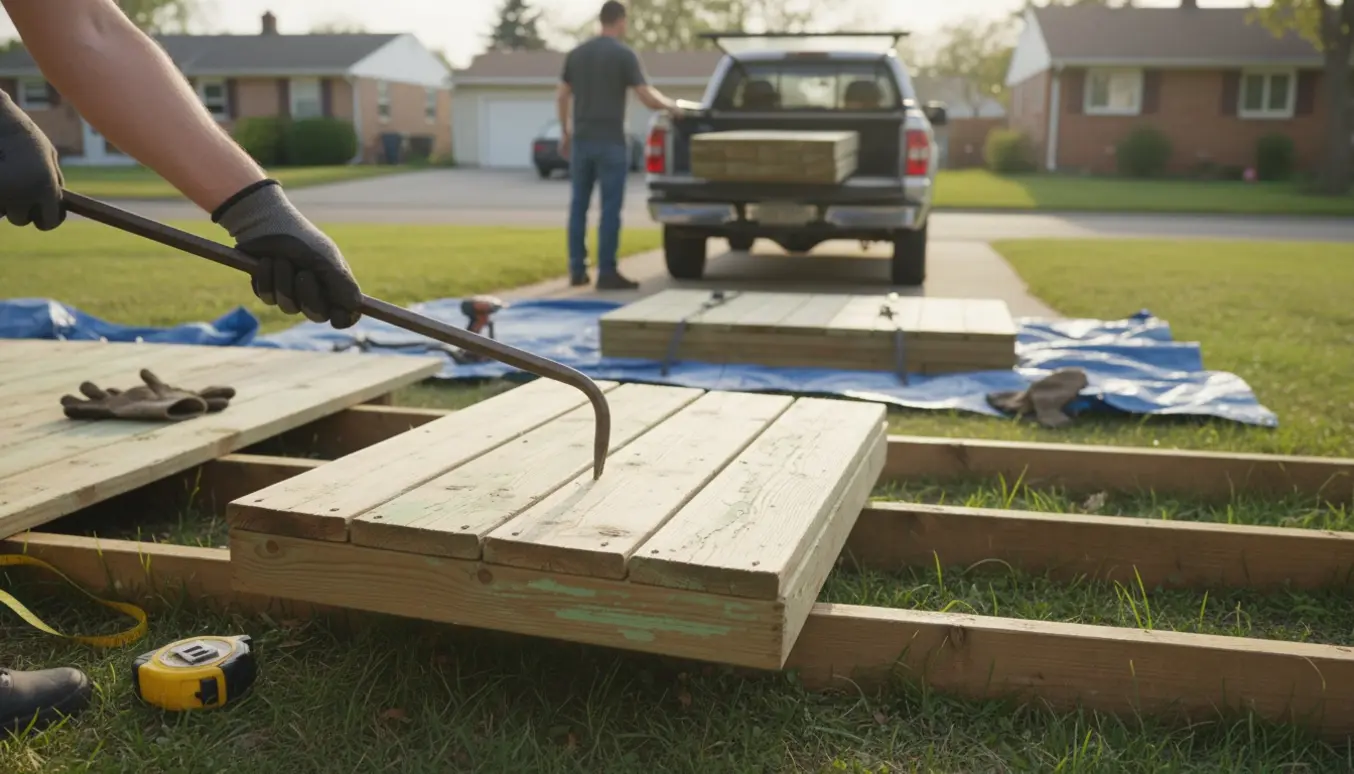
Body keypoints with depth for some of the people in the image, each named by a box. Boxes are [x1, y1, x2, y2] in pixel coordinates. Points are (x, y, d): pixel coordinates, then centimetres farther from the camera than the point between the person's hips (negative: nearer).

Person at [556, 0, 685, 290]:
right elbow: (648, 99, -11)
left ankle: (577, 270, 13)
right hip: (610, 142, -5)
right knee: (610, 208, -2)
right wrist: (670, 105, 8)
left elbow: (563, 97, 12)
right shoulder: (625, 54, -6)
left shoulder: (576, 53, 9)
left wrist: (565, 133, 21)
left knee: (578, 206, 10)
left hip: (581, 140, 5)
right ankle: (607, 272, -1)